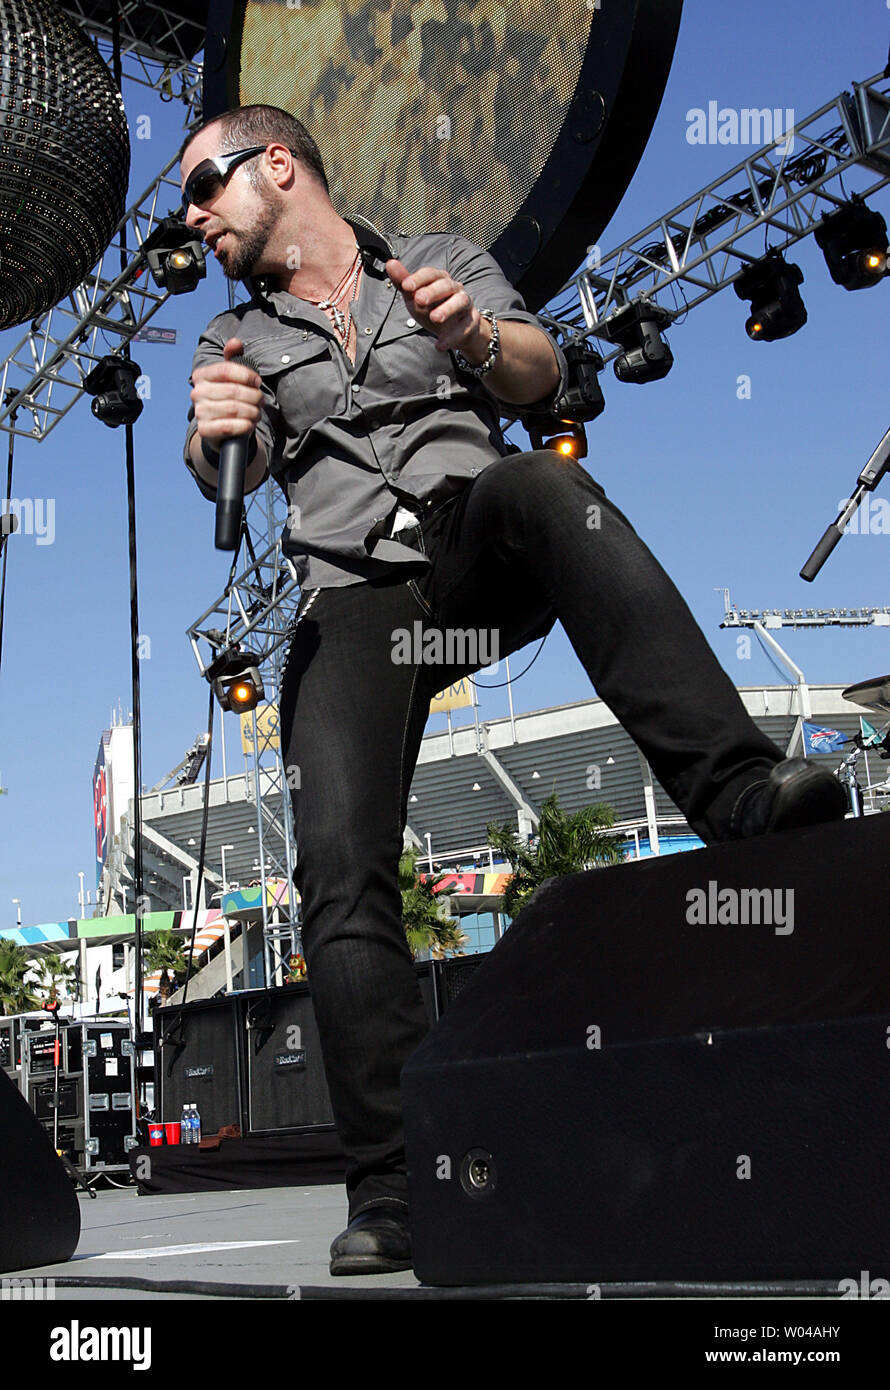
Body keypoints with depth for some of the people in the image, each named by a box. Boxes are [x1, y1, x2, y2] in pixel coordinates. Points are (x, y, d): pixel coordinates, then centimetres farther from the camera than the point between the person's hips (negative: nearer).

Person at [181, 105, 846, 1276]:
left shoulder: (444, 260, 21)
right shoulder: (234, 341, 23)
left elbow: (542, 374, 4)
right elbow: (225, 472, 2)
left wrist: (473, 337, -20)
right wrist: (213, 437, -24)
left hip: (477, 556, -1)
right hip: (351, 603, 2)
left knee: (541, 484, -36)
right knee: (342, 880, -17)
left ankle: (733, 788, -46)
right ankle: (391, 1193, -15)